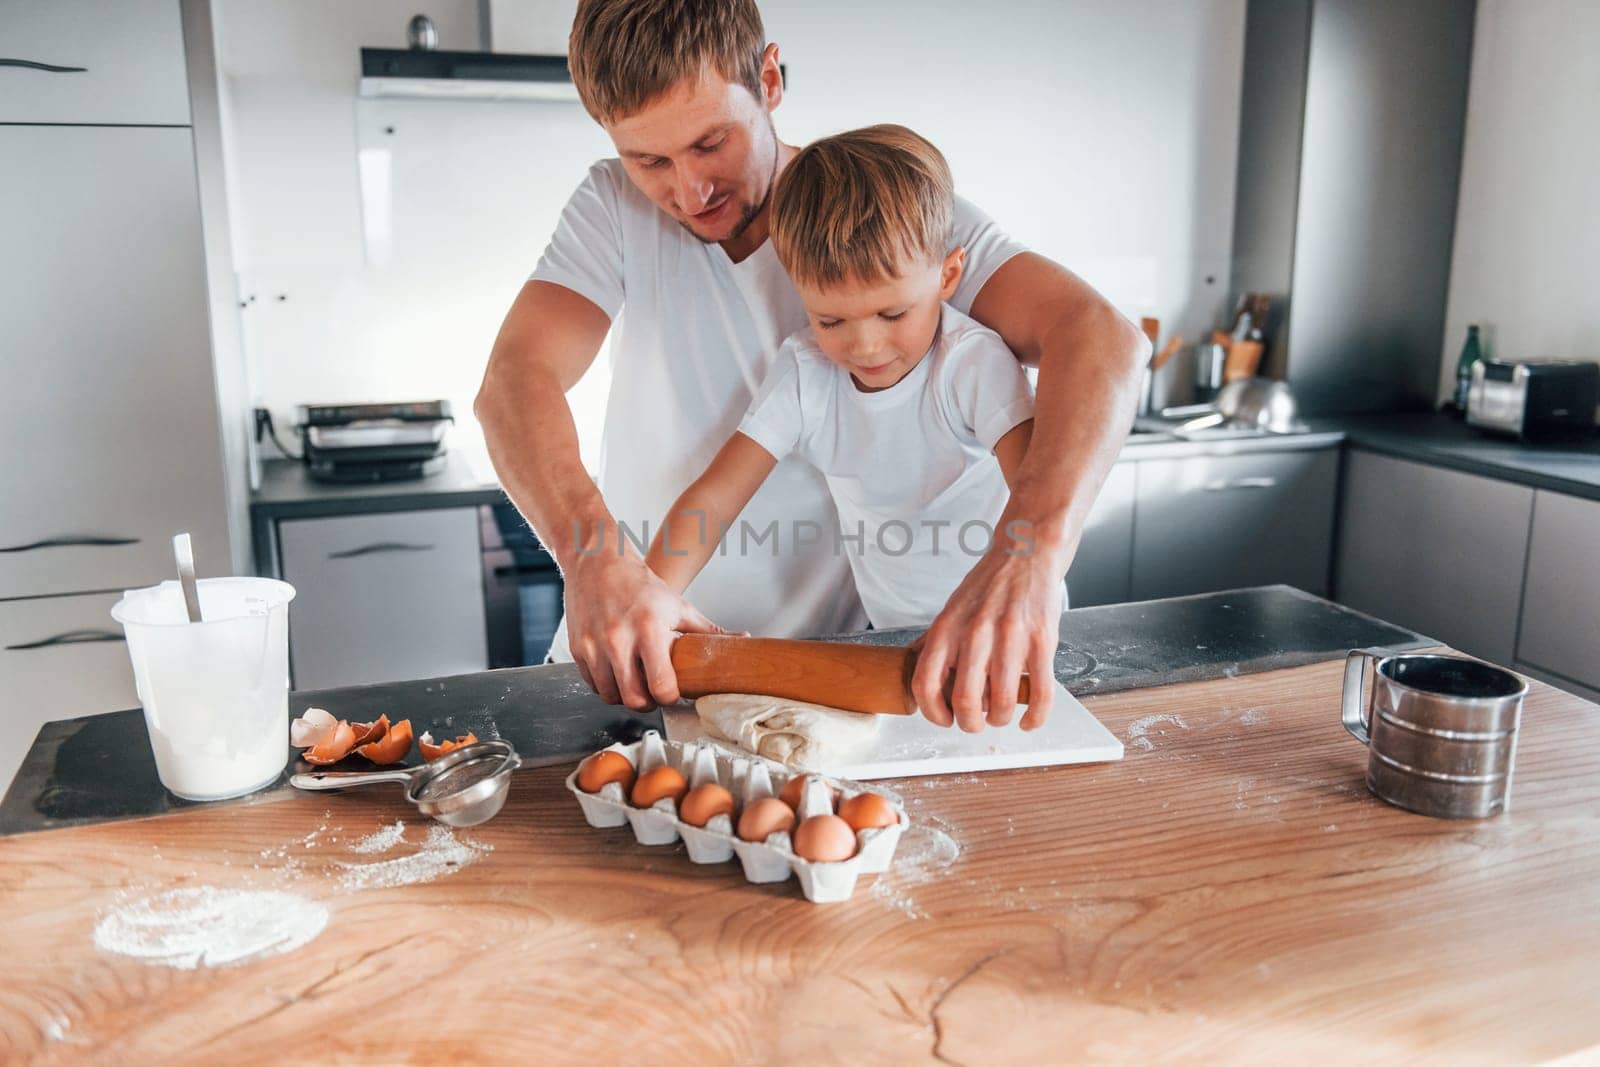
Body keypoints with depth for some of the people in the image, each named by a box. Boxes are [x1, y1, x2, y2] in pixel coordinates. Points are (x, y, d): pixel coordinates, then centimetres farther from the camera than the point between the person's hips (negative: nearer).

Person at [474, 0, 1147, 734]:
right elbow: (516, 378, -17)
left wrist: (1034, 548, -44)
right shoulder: (614, 207, -4)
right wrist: (593, 554, -37)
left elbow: (1097, 335, -25)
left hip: (828, 656, -1)